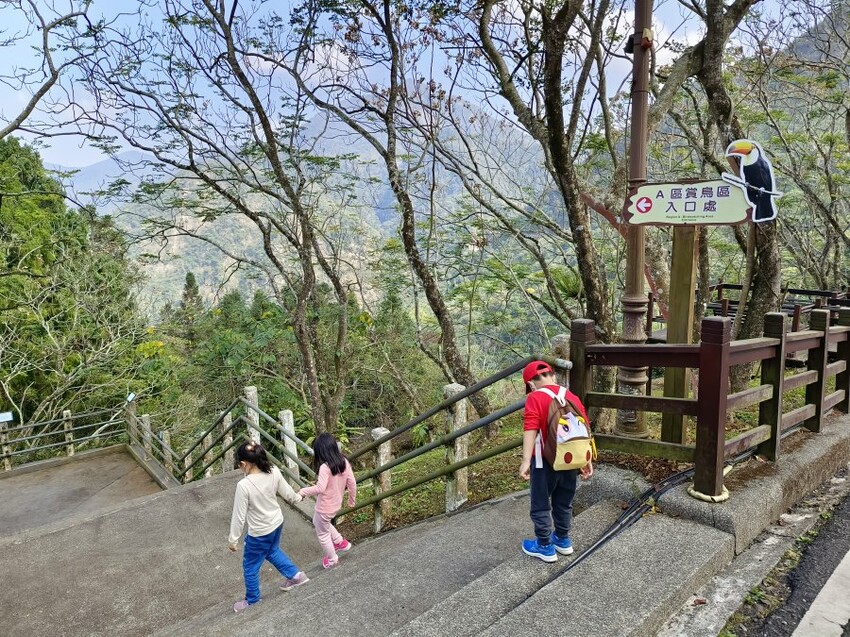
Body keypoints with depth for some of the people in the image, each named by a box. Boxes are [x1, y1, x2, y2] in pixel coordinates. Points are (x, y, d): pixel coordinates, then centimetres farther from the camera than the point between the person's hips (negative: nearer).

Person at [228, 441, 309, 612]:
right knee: (272, 551, 35)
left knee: (250, 567, 22)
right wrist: (298, 497, 21)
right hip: (277, 523, 6)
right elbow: (287, 493, -1)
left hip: (259, 533, -5)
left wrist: (233, 540, -7)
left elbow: (239, 516, -22)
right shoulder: (274, 472, -17)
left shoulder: (244, 485, -33)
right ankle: (295, 575, 44)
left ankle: (252, 600, 43)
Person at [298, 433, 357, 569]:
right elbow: (352, 483, -2)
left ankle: (331, 559, 40)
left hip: (324, 507, -7)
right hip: (336, 504, 7)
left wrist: (303, 491, -22)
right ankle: (341, 542, 39)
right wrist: (352, 500, 12)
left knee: (322, 533, 20)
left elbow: (320, 488, -37)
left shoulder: (325, 467, -30)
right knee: (317, 522, 34)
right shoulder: (344, 462, -8)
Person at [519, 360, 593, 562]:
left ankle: (545, 547, 20)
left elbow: (531, 430, -24)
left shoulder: (535, 398, -12)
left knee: (541, 505, 11)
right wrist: (587, 460, 9)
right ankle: (563, 540, 36)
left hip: (545, 461, -6)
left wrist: (526, 460, -28)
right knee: (564, 503, 22)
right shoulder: (572, 397, 6)